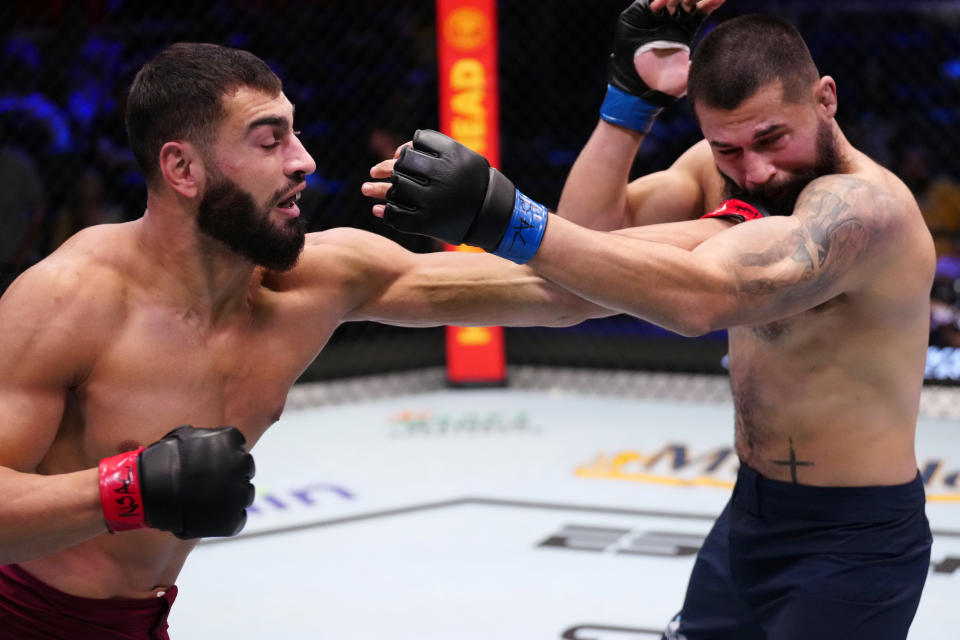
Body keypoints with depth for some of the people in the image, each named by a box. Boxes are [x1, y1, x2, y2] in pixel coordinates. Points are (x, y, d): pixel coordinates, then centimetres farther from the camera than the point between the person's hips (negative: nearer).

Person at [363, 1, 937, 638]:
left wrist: (504, 217, -52)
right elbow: (596, 226, -10)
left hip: (852, 542, -8)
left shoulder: (864, 203, -29)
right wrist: (631, 95, -19)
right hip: (752, 513, 8)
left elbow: (701, 297, -45)